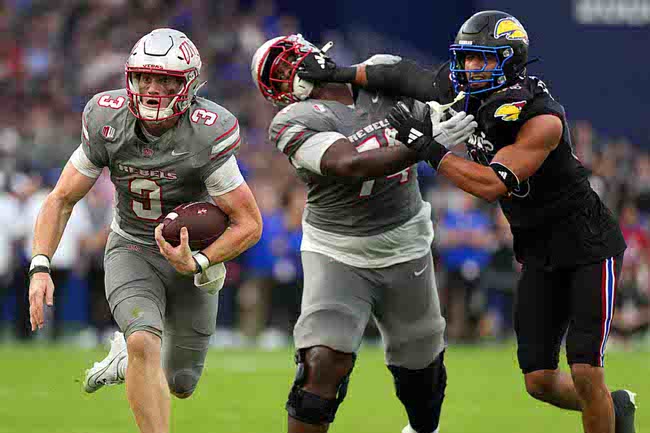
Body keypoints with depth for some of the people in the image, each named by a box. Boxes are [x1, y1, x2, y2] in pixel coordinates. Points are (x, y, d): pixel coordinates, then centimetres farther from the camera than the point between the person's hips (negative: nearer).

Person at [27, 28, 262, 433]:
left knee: (179, 385, 11)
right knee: (145, 345, -28)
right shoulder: (108, 123, -16)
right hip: (132, 251, 0)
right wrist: (40, 267, -19)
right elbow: (62, 200, -6)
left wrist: (197, 263, -33)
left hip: (193, 257, 0)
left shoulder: (207, 136, -26)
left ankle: (129, 355, 45)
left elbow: (249, 223, -20)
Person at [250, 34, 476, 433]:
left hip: (404, 249, 5)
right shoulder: (295, 122, -19)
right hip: (338, 254, -5)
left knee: (420, 363, 19)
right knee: (324, 364, -20)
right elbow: (352, 166, -33)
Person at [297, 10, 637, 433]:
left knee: (585, 374, -15)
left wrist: (429, 147, -34)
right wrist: (339, 73, 6)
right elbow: (405, 74, 9)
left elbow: (492, 185, -35)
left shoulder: (543, 120, -27)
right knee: (541, 381, 4)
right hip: (538, 251, 7)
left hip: (587, 243, -7)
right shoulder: (459, 94, -7)